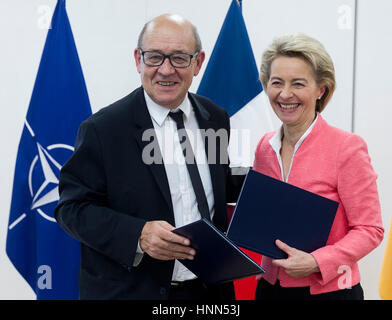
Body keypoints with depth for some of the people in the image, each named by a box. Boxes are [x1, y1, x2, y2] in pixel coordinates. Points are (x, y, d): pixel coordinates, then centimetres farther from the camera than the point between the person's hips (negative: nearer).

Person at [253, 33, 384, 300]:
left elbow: (370, 230, -12)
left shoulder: (348, 147, -13)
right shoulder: (265, 147, 2)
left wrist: (316, 262, -22)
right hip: (270, 286, 5)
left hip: (328, 290, -5)